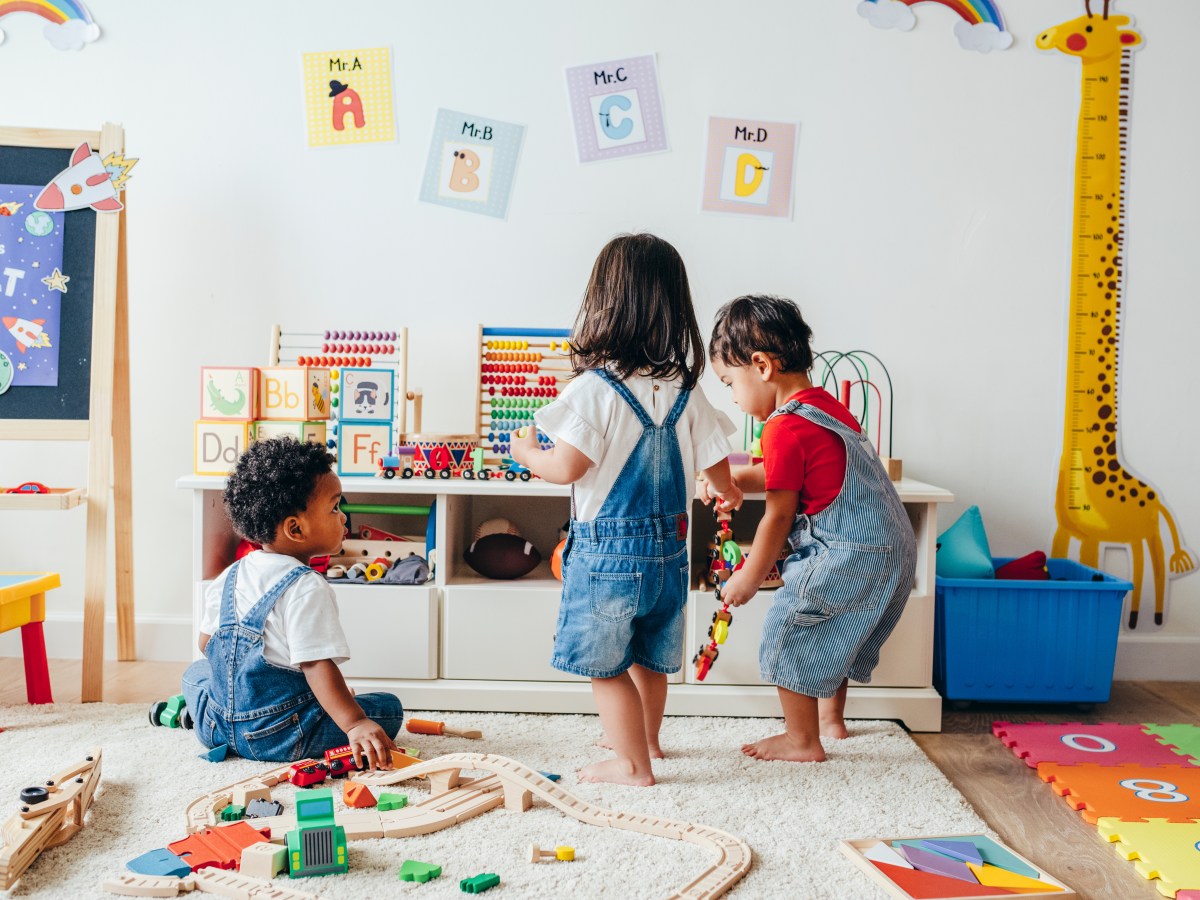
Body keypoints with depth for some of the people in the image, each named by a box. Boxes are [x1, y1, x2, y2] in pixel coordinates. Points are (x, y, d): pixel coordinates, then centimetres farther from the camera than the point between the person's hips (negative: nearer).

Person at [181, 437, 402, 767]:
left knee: (195, 671, 36)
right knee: (389, 709, -3)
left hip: (218, 725, 7)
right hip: (277, 737, -7)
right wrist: (354, 724, -31)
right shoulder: (307, 589, -19)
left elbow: (206, 642, 16)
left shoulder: (229, 576, 5)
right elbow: (317, 665, -27)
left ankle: (190, 707, 15)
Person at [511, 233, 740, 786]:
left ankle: (633, 764, 18)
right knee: (649, 657, 24)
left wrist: (526, 452, 3)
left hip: (607, 549, -6)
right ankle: (645, 738, 43)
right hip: (668, 546, 6)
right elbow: (716, 467, 5)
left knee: (605, 664, 9)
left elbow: (566, 468, -19)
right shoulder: (686, 393, -2)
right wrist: (728, 492, 29)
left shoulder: (593, 389, -18)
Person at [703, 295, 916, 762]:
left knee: (787, 633, 4)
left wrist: (748, 579, 0)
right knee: (829, 634, 27)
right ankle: (831, 718, 43)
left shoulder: (785, 429, -18)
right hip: (890, 548, 10)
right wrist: (730, 479, 17)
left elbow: (778, 517, -12)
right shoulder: (826, 405, 11)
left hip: (848, 556, -10)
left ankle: (802, 741, 16)